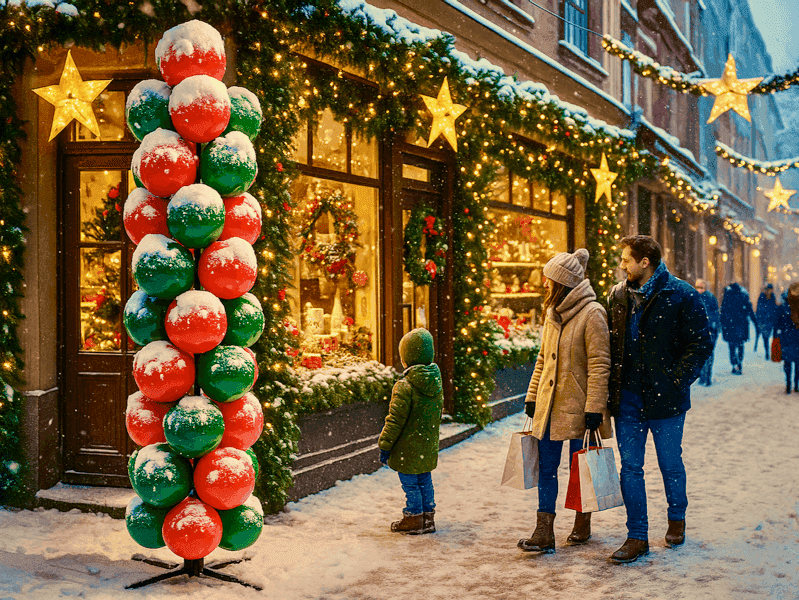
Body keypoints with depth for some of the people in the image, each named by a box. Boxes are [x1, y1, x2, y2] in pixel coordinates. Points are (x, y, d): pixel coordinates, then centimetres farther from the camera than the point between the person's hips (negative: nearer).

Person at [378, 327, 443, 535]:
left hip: (408, 447, -7)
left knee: (410, 482, 5)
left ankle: (414, 519, 14)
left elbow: (396, 420, -19)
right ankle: (427, 518, 26)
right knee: (425, 480, 17)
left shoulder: (404, 386, -22)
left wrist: (385, 445, -9)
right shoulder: (436, 382, 2)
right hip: (428, 446, 7)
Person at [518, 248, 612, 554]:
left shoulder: (592, 314, -13)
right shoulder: (553, 313, 11)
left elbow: (599, 365, -16)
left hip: (577, 405, -7)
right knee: (546, 466, 3)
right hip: (549, 403, 7)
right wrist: (532, 396, 13)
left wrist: (594, 408, -19)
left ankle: (582, 525, 24)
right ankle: (544, 532, 5)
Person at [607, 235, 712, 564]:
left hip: (665, 397, -4)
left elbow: (701, 343, -7)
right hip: (627, 397, 4)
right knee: (630, 467, 4)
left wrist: (676, 380, -13)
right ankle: (637, 537, 11)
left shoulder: (681, 295, -8)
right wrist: (612, 385, 5)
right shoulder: (618, 296, 7)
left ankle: (677, 519, 35)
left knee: (670, 464, 10)